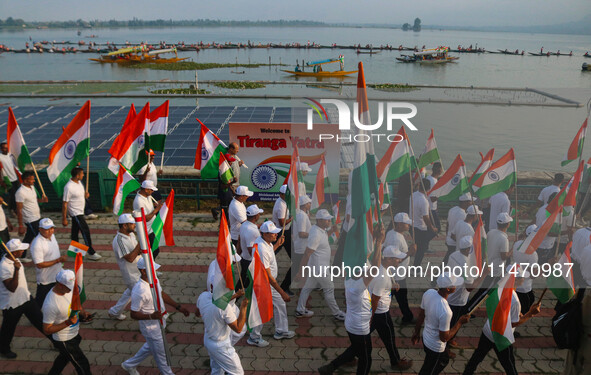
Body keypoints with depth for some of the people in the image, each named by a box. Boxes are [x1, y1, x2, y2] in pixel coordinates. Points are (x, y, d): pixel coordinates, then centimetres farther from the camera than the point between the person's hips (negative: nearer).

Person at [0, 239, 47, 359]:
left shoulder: (14, 259, -4)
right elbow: (12, 288, -35)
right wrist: (16, 270, -43)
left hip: (26, 298, 7)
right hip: (12, 304, -7)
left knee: (39, 320, 14)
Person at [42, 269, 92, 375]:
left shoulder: (69, 289, -11)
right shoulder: (50, 305, -35)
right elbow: (47, 330, -25)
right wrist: (67, 323, -34)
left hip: (74, 334, 8)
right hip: (65, 341, -8)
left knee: (64, 357, 33)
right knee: (82, 366, 8)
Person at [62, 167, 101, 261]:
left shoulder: (79, 182, 3)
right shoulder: (69, 187, -24)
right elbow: (64, 204, -20)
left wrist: (85, 195, 0)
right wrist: (64, 219, -17)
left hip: (80, 211, 9)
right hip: (75, 213, -9)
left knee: (75, 232, 18)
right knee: (86, 231, -7)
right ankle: (91, 253, 1)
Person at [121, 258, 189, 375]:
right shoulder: (138, 291, -33)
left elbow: (162, 294, 9)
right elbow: (134, 314, -23)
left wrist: (178, 306, 7)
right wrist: (151, 316, -37)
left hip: (159, 323, 9)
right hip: (151, 329, -9)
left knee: (150, 347, 30)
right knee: (161, 354, 13)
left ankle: (129, 365, 51)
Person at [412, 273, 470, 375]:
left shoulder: (428, 293, -17)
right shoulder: (445, 312, -39)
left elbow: (420, 316, -1)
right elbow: (444, 338, -24)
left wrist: (416, 332, 14)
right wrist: (460, 322, -16)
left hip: (426, 338, 7)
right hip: (435, 347, -7)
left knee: (444, 359, 33)